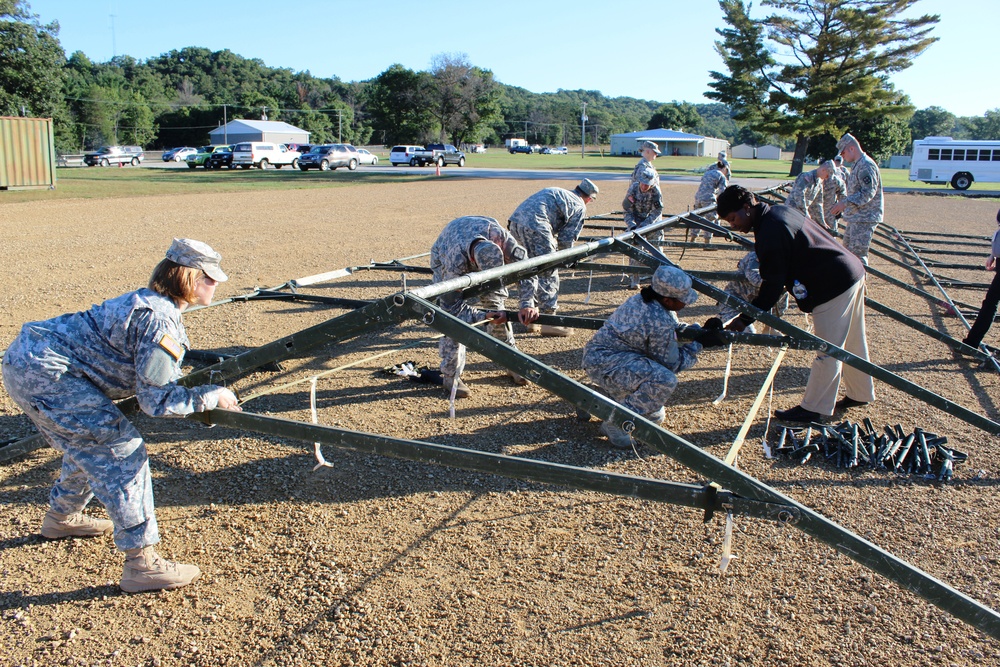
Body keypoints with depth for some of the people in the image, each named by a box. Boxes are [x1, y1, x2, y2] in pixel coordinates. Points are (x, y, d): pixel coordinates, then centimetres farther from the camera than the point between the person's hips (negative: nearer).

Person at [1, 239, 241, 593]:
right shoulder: (159, 319, -19)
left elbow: (149, 376, 21)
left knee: (91, 442, 26)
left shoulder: (145, 301, 12)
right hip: (44, 373, -11)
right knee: (120, 450, -10)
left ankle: (61, 517, 48)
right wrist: (211, 396, -8)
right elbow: (157, 401, -18)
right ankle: (141, 563, -8)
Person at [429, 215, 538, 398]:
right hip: (444, 257, -3)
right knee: (452, 315, -16)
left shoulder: (500, 236, -40)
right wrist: (484, 316, -49)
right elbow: (453, 305, -36)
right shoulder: (455, 264, -46)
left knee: (496, 304, -1)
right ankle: (450, 375, -5)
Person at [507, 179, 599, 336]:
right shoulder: (580, 206, 11)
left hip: (515, 220, 8)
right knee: (548, 273, 1)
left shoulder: (557, 192, 33)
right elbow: (567, 238, 8)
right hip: (535, 224, -8)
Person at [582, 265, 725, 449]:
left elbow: (674, 326, 21)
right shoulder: (660, 322, -24)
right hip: (603, 364, -10)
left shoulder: (641, 299, 3)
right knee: (665, 380, -29)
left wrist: (701, 330, 9)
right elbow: (673, 363, -12)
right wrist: (699, 344, -4)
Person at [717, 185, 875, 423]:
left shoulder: (770, 232, -22)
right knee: (853, 343, 22)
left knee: (828, 350, -1)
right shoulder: (779, 210, 8)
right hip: (852, 272, 10)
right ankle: (861, 394, 37)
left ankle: (814, 409, 9)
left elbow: (773, 285, -22)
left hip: (834, 287, -10)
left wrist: (745, 319, -21)